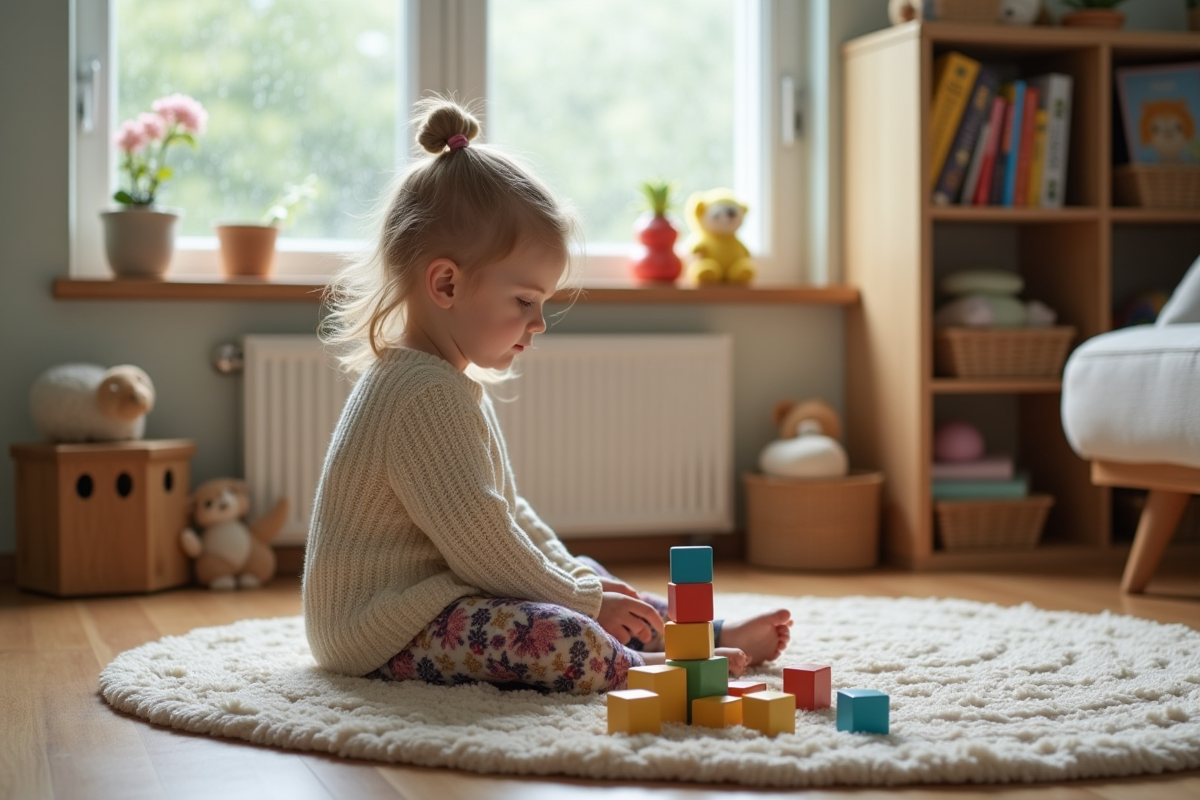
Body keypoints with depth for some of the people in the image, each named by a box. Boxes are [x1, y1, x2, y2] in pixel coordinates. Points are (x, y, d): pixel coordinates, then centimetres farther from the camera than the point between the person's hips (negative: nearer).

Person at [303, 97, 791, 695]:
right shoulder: (428, 397, -22)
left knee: (595, 585, 16)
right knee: (561, 638, -31)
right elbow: (477, 539, -23)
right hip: (383, 628, -12)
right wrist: (578, 596, -12)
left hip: (441, 595, 12)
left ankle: (708, 633, 23)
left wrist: (577, 577, 11)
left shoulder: (443, 383, 15)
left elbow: (503, 511, 22)